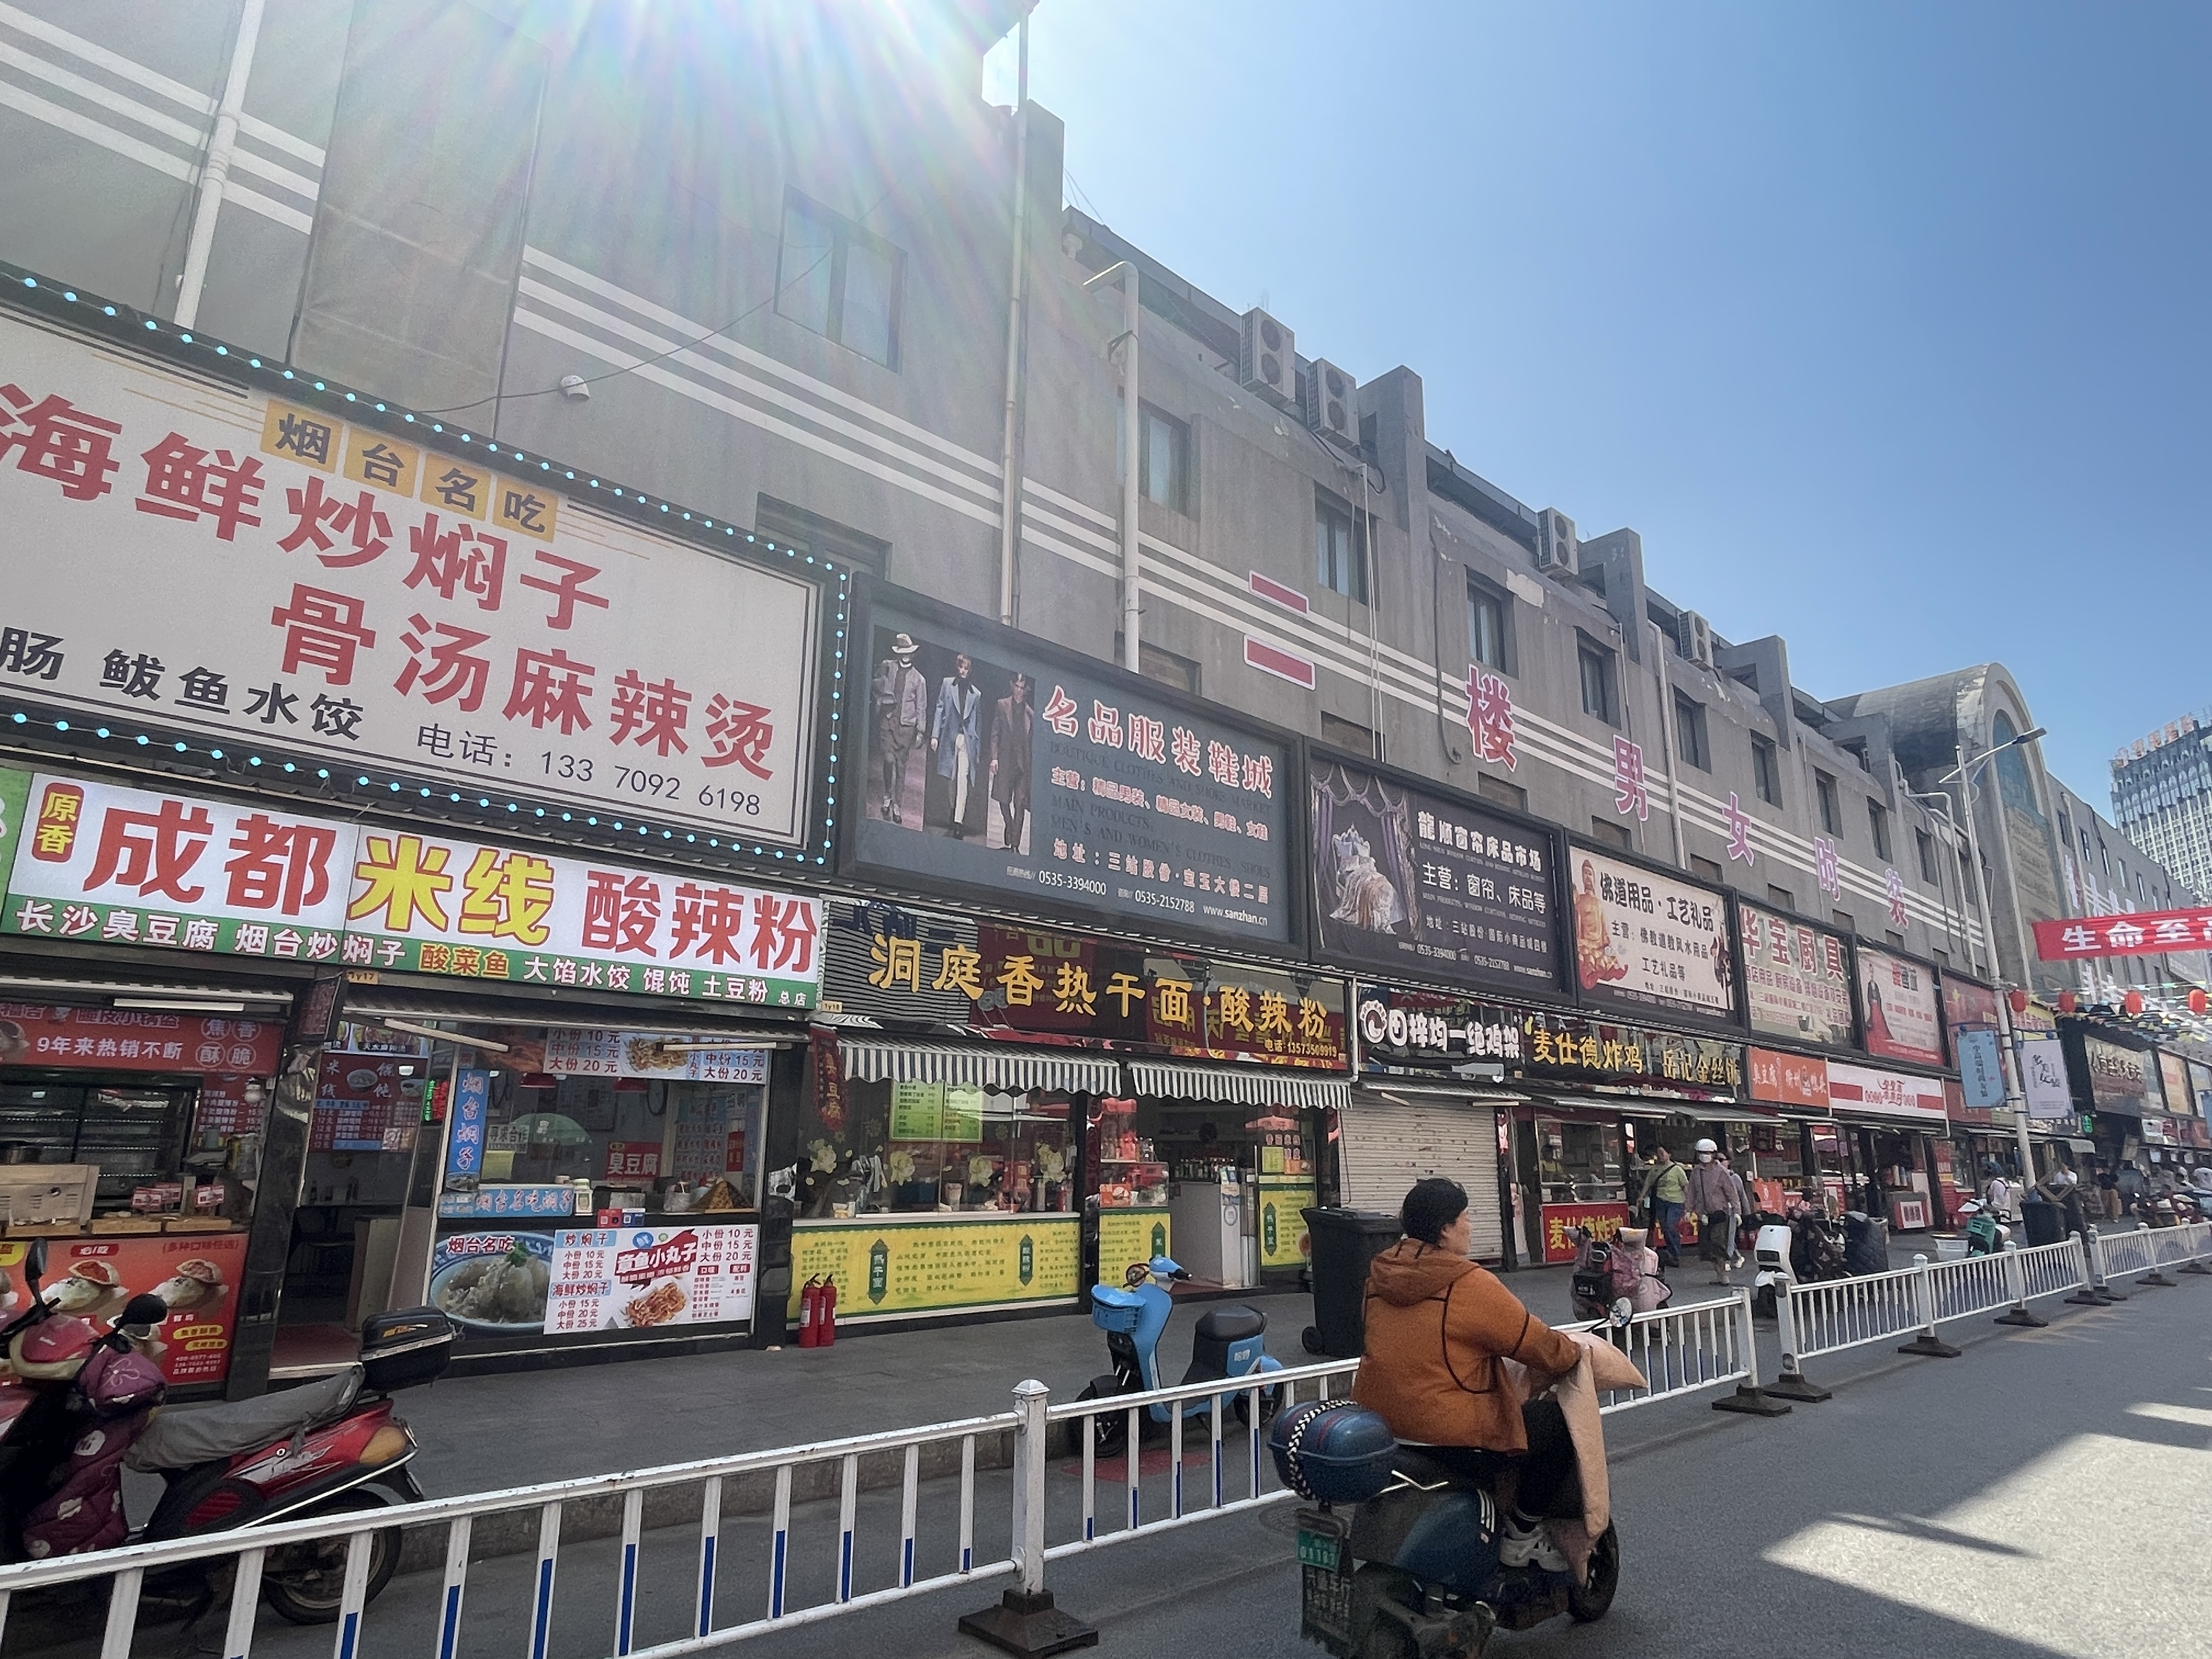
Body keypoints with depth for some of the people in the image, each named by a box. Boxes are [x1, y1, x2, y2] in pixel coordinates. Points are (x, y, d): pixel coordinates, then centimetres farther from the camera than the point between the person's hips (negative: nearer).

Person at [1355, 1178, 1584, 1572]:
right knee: (1560, 1420, 10)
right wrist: (1574, 1352, 12)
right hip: (1455, 1441, -8)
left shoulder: (1379, 1276, 5)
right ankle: (1522, 1536, 18)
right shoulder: (1469, 1284, -18)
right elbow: (1542, 1347, -10)